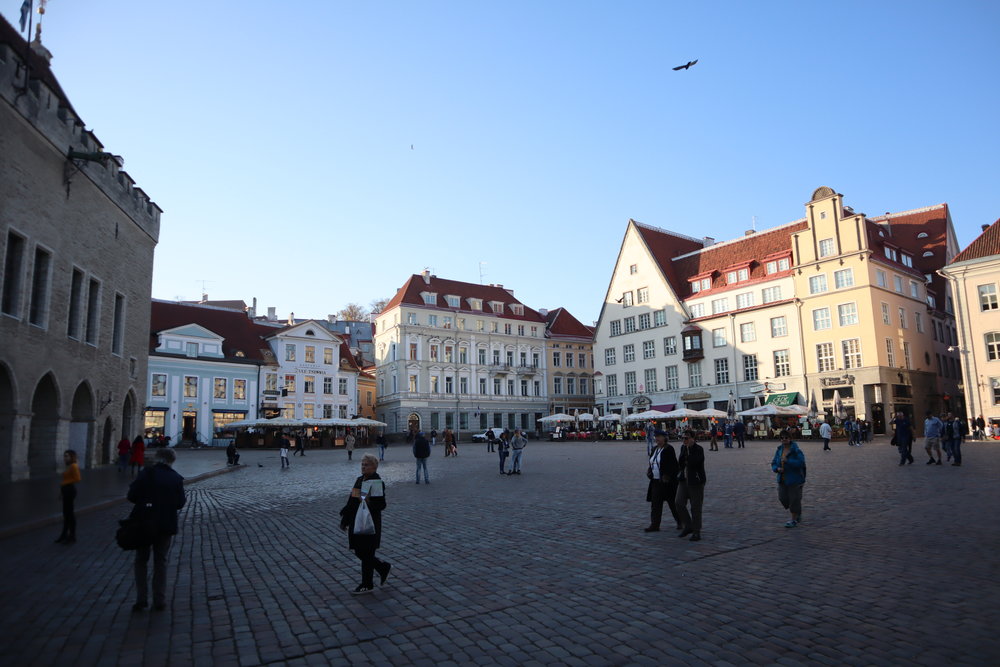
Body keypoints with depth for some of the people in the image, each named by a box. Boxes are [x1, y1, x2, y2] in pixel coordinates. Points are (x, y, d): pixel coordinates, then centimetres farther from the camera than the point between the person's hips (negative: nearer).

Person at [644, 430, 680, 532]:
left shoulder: (668, 449, -12)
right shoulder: (655, 449, 10)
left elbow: (673, 465, -16)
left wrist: (667, 476, -20)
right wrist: (649, 470, 2)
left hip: (666, 481, -7)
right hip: (656, 481, 7)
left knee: (672, 502, 5)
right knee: (655, 503, 4)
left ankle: (680, 522, 26)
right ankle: (654, 525, 7)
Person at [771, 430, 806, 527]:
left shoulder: (796, 450, -13)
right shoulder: (779, 450, 5)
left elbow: (801, 462, -23)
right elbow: (773, 463, 9)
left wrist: (787, 461, -29)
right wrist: (777, 468, -11)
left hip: (794, 480, -6)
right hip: (782, 480, 6)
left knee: (794, 499, -1)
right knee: (783, 498, 7)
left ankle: (794, 520, 15)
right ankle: (798, 513, 32)